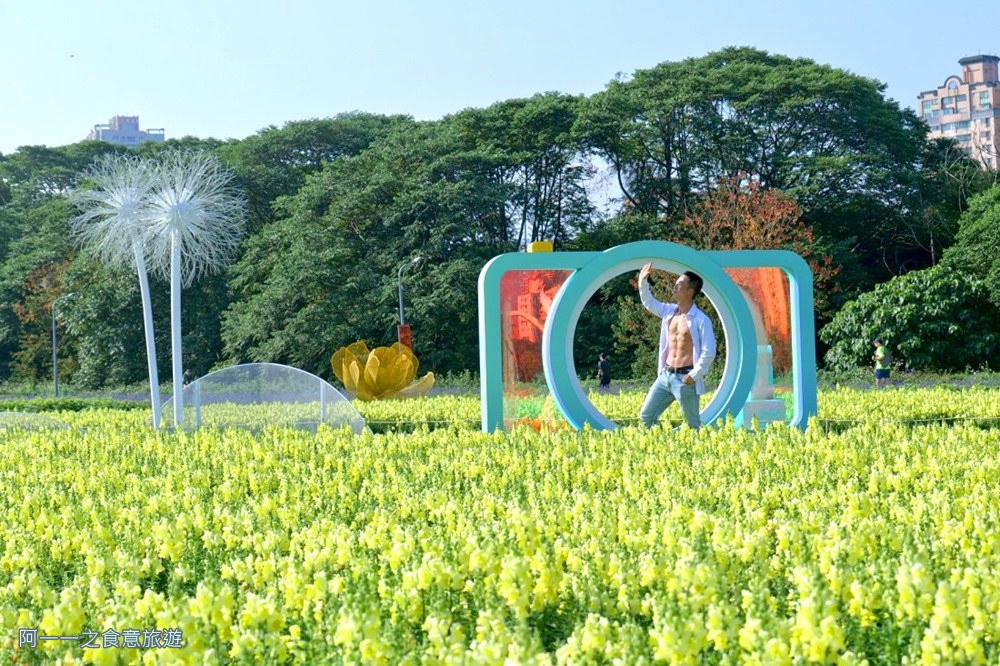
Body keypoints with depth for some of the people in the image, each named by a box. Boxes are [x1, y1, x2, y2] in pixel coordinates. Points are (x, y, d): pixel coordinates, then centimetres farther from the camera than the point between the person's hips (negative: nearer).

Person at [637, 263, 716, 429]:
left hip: (685, 378, -7)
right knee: (646, 416, 6)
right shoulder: (669, 311, 8)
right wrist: (643, 281, 9)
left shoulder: (701, 320, -12)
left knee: (692, 425, 2)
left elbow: (709, 352, -14)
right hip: (665, 375, 7)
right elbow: (648, 302, 23)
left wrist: (695, 375, -15)